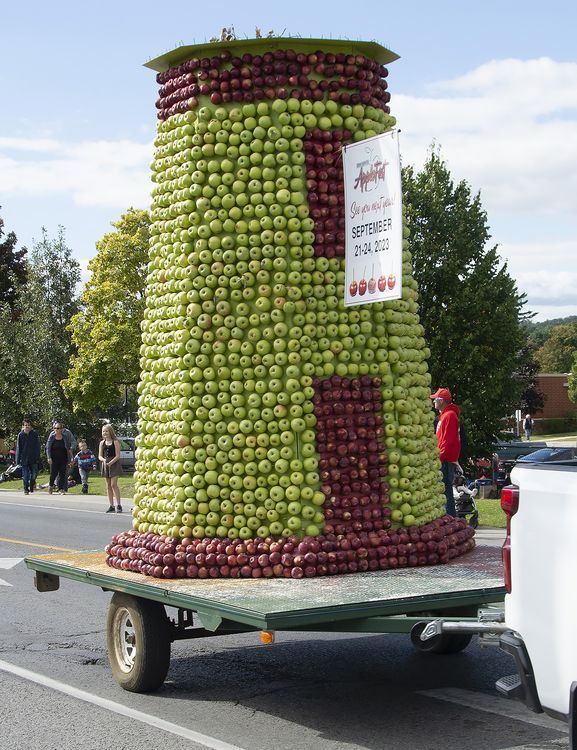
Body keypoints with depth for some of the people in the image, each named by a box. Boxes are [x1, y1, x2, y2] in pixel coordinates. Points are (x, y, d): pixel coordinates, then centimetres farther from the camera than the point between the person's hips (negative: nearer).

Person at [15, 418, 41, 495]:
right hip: (24, 458, 0)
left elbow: (38, 447, 4)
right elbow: (18, 448, 2)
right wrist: (18, 459, -1)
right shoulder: (20, 435, -1)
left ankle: (32, 483, 28)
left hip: (33, 458, 0)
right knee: (25, 475, 3)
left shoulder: (35, 434, 0)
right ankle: (26, 489, 13)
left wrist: (38, 457, -1)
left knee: (34, 473, 0)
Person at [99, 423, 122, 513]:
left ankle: (118, 505, -9)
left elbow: (117, 456, -10)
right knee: (108, 486, 7)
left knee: (113, 484, -12)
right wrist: (104, 460, -14)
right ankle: (111, 506, 12)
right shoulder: (102, 443, 10)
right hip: (105, 465, 6)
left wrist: (110, 463, -21)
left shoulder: (115, 442, -6)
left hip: (114, 464, -6)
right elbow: (99, 456, 8)